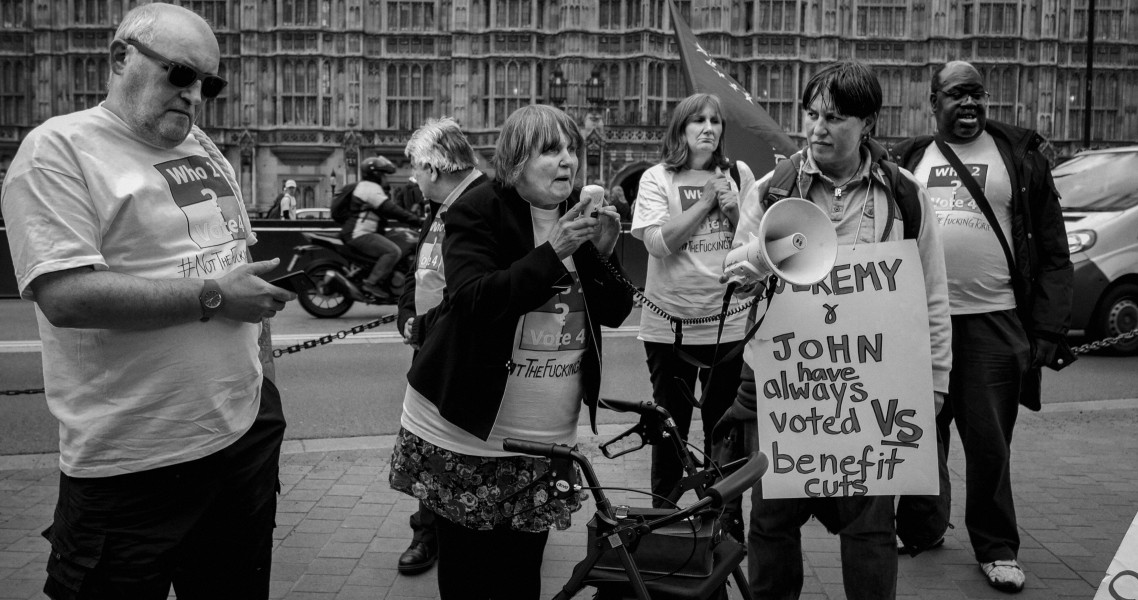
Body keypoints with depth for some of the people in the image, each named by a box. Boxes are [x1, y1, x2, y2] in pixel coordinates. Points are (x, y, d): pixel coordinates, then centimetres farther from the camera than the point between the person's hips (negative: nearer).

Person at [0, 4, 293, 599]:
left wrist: (264, 289, 6)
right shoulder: (58, 149, -10)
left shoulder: (202, 147, 12)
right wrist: (212, 297, -20)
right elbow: (65, 295, -21)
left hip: (243, 431, 7)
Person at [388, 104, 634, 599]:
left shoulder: (581, 214, 8)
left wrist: (603, 253, -13)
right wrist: (552, 252, -27)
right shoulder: (478, 211, -7)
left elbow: (615, 313, 4)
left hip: (549, 439, 4)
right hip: (465, 434, -4)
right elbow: (474, 300, -23)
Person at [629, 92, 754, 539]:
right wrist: (707, 201, -14)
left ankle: (728, 519, 26)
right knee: (670, 427, 9)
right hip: (670, 324, -1)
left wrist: (733, 211, -12)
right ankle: (663, 516, 26)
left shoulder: (739, 174, 5)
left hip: (728, 322, 2)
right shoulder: (657, 178, -1)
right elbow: (659, 242, -14)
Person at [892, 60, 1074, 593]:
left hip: (993, 322, -2)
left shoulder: (1020, 155, 4)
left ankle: (996, 549, 19)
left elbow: (1053, 250, 2)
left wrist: (1050, 328, -6)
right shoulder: (908, 159, 10)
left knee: (989, 443, 2)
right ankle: (921, 528, 31)